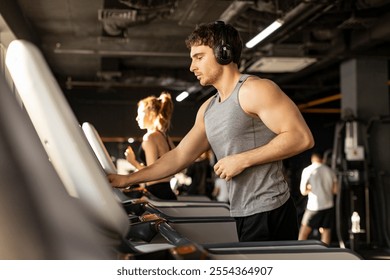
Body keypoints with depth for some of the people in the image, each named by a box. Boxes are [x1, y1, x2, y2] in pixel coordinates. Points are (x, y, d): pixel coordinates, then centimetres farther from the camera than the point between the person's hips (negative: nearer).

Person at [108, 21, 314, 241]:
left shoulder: (253, 90, -9)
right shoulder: (208, 109, 17)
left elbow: (302, 137, -17)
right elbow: (180, 156, 20)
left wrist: (242, 160, -16)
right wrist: (128, 179, 18)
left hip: (268, 213, -8)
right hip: (245, 215, 8)